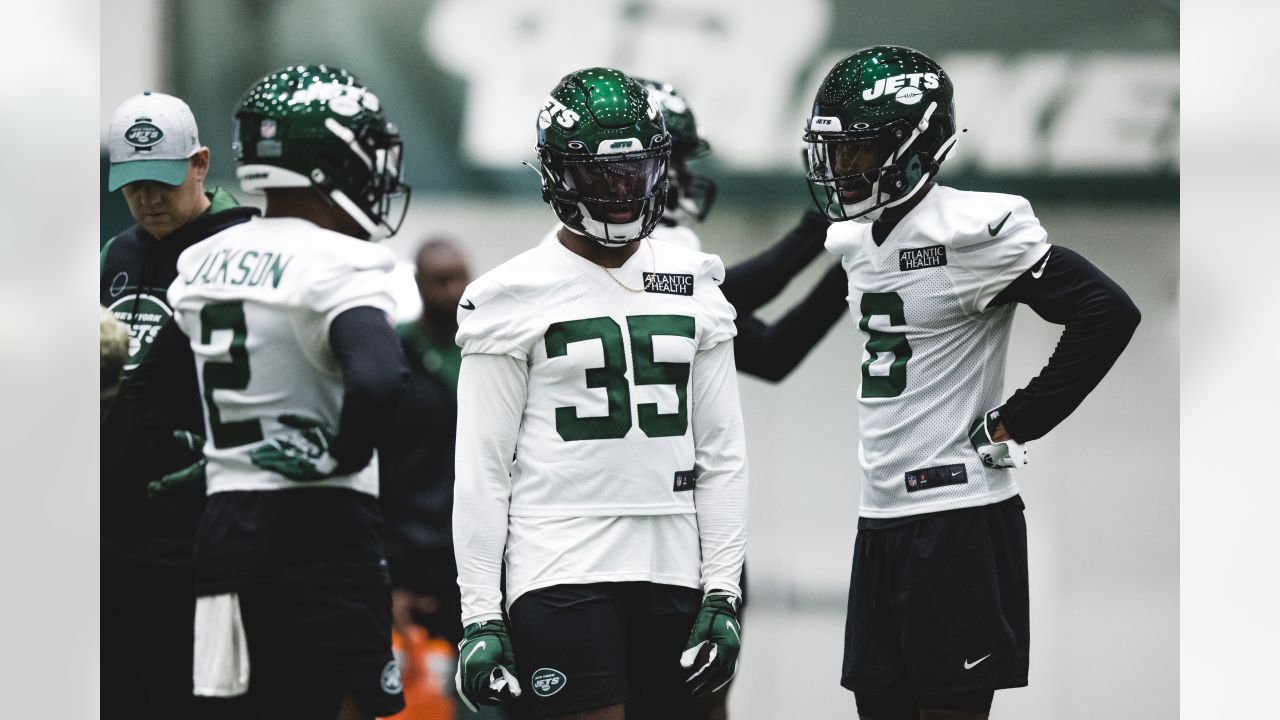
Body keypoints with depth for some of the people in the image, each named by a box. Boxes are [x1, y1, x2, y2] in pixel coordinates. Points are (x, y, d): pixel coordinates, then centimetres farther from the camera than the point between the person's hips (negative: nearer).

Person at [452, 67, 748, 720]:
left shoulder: (694, 289, 12)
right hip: (561, 566, -4)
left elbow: (722, 452, 12)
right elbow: (482, 471, -2)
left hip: (671, 569, 5)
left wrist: (722, 593, 5)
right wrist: (479, 616, -6)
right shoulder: (514, 298, -1)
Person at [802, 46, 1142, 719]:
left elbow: (1107, 314, -19)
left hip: (958, 518, -8)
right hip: (880, 514, 8)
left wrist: (1012, 425, -15)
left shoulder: (972, 231, -14)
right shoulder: (853, 238, 12)